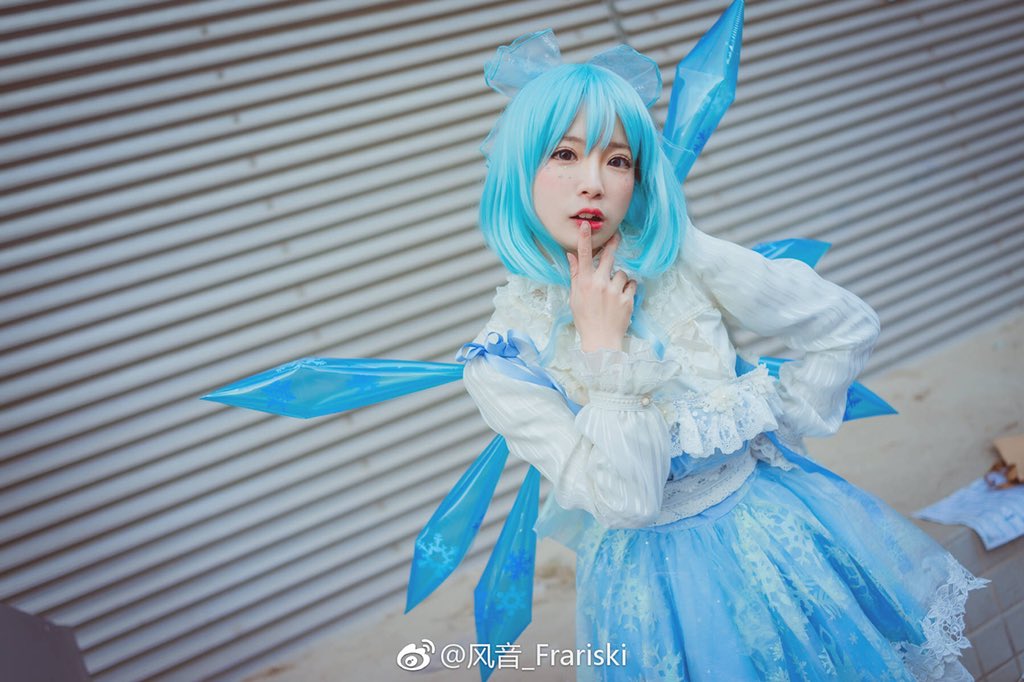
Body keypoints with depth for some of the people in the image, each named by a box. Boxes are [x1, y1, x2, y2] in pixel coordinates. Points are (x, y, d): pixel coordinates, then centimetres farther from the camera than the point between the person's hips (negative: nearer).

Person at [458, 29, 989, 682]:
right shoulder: (503, 358, -15)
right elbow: (626, 502, -22)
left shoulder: (687, 260, -14)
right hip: (655, 587, -1)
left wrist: (776, 430, -4)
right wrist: (603, 351, -25)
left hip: (773, 529, 2)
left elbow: (849, 326, -5)